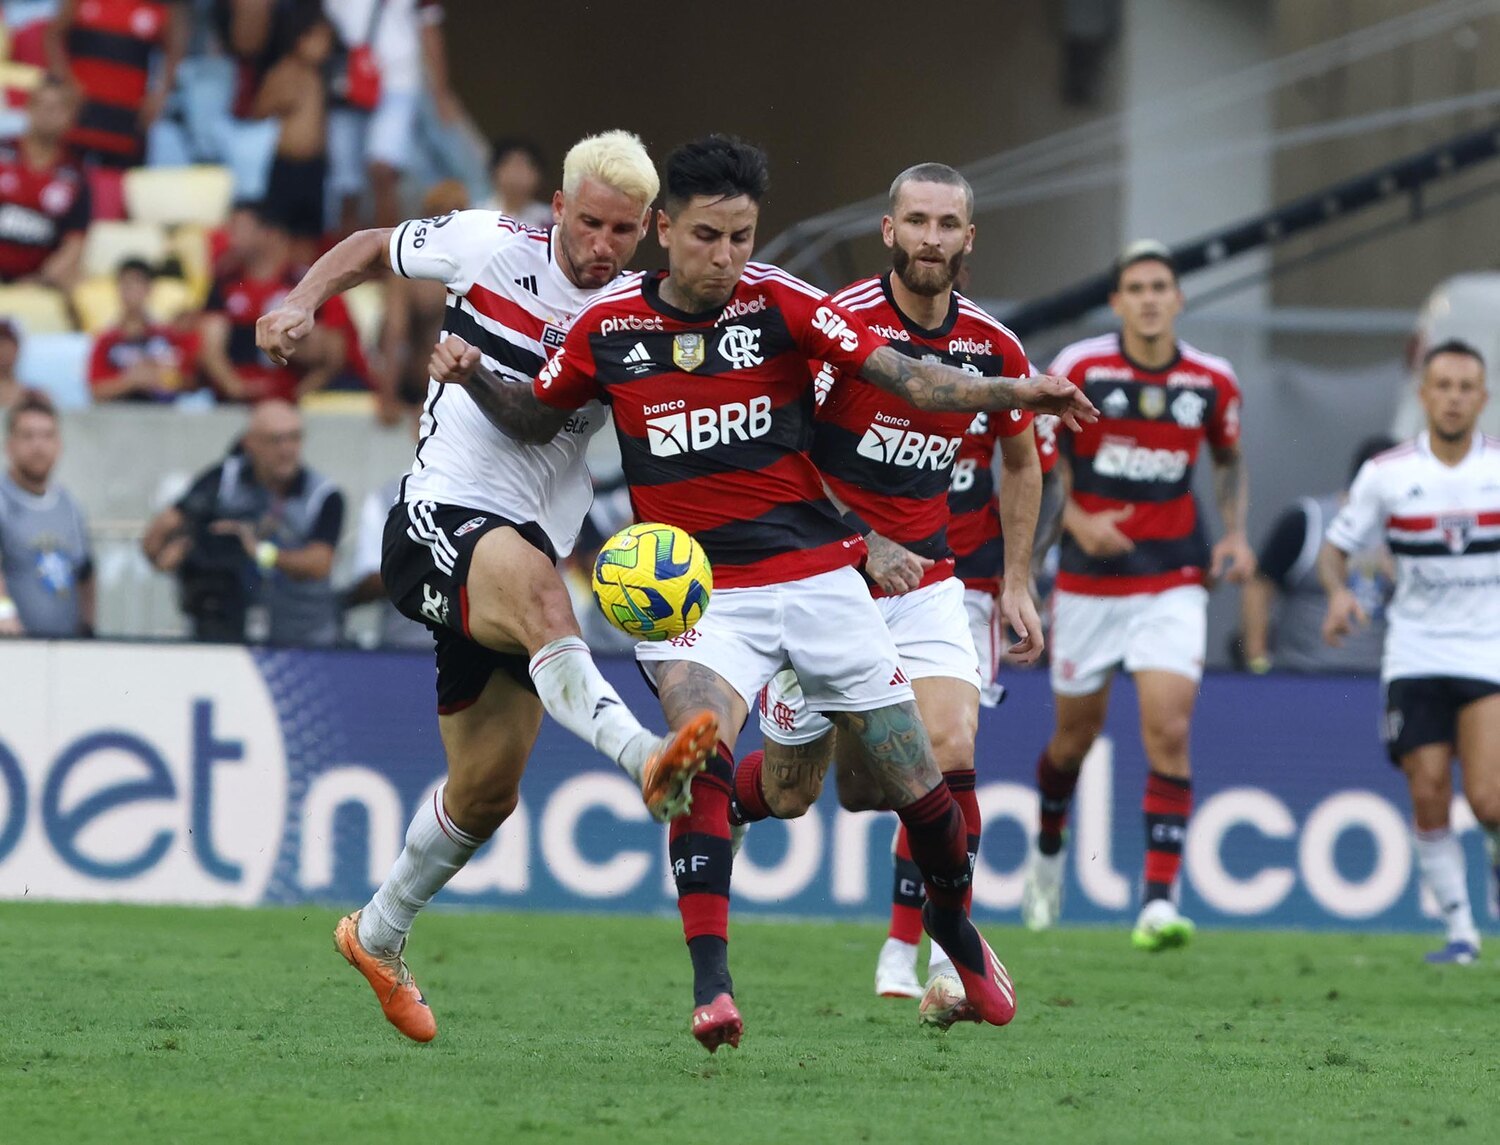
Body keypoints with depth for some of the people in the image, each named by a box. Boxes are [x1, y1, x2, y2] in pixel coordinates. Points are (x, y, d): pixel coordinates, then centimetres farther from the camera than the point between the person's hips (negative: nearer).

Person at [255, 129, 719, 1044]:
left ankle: (380, 935, 33)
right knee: (535, 584, -39)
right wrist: (304, 301, -4)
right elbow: (372, 249, 13)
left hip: (532, 548, 5)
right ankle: (645, 757, -63)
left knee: (486, 791, 9)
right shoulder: (492, 247, -2)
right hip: (443, 516, -5)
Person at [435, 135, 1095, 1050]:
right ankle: (711, 986, -30)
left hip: (818, 577, 1)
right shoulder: (608, 328, -2)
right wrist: (474, 376, -4)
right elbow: (539, 418, 15)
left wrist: (1014, 393, -24)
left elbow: (904, 376, -11)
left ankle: (955, 928, 33)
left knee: (917, 782, 4)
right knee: (700, 758, -28)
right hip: (697, 590, -1)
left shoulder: (779, 304, -6)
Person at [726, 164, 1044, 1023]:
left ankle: (912, 952, -9)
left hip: (927, 579, 3)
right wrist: (862, 543, -17)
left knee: (950, 754, -18)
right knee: (789, 793, 4)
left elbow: (1022, 462, 17)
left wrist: (1017, 584, 12)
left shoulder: (992, 347, 0)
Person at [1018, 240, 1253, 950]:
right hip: (1090, 583, 0)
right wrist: (1077, 520, -15)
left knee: (1170, 735, -15)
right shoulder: (1079, 369, -8)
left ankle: (1159, 902, -16)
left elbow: (1229, 460, 18)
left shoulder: (1212, 381, 0)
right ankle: (1047, 850, 42)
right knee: (1076, 735, 11)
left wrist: (1234, 535, 3)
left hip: (1174, 584, 0)